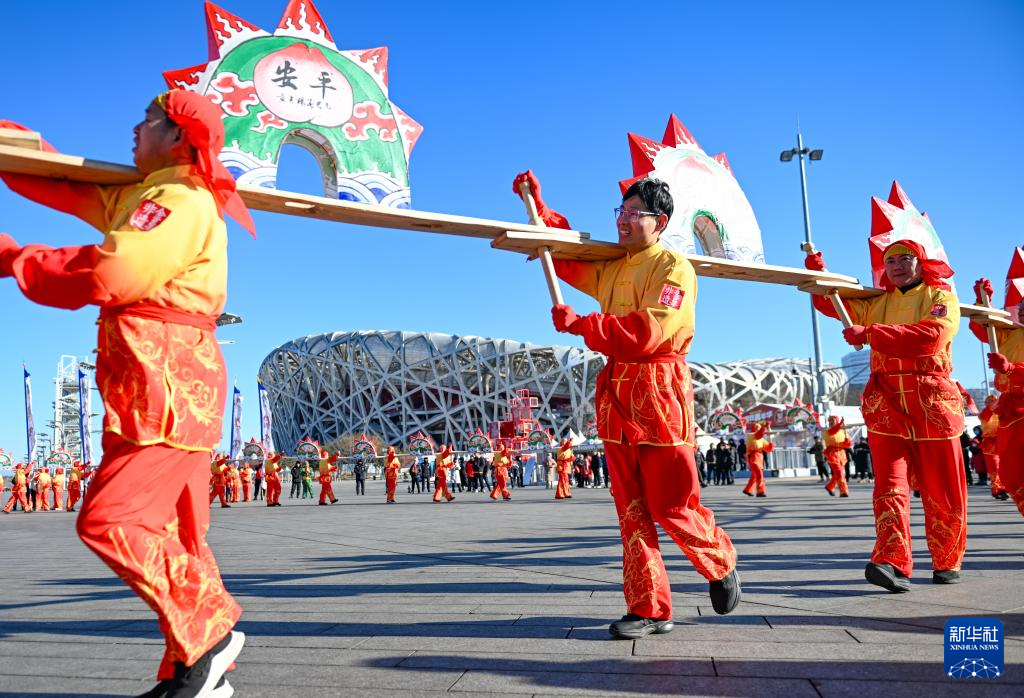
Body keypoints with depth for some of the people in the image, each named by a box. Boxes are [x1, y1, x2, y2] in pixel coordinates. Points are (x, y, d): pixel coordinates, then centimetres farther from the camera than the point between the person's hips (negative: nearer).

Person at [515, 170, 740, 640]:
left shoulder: (675, 270, -6)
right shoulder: (610, 269, 17)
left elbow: (646, 333, -19)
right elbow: (564, 255, 27)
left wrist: (580, 325, -17)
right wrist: (537, 205, 16)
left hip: (661, 398, -7)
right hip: (616, 398, 7)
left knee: (673, 506, -2)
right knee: (632, 511, 6)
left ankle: (721, 565, 28)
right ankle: (649, 609, 13)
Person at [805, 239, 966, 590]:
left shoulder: (941, 298, 6)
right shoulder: (878, 303, 19)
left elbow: (930, 335, -14)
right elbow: (835, 303, 14)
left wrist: (869, 334, -19)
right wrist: (818, 274, -4)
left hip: (932, 402, -2)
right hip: (887, 405, 2)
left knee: (943, 492, 5)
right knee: (890, 484, -11)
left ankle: (947, 563, 21)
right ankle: (893, 563, -18)